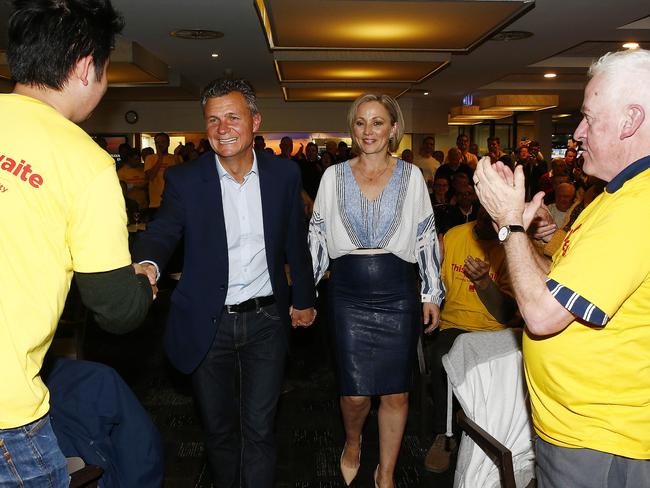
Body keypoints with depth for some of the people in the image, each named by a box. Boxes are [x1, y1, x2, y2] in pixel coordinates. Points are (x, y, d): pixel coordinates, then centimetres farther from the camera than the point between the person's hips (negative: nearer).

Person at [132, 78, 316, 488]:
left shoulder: (285, 174, -1)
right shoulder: (184, 180, -6)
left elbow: (296, 243, 8)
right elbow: (161, 234, -14)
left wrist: (303, 298, 14)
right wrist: (147, 265, -38)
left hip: (266, 319, 0)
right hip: (209, 324, 0)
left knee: (260, 428, 8)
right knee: (218, 427, 17)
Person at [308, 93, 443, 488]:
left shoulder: (411, 176, 2)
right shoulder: (334, 176, 3)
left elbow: (427, 237, 5)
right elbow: (317, 237, 6)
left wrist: (433, 294, 4)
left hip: (398, 294, 0)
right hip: (348, 295, 0)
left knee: (396, 393, 8)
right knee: (355, 393, 2)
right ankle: (353, 443, 37)